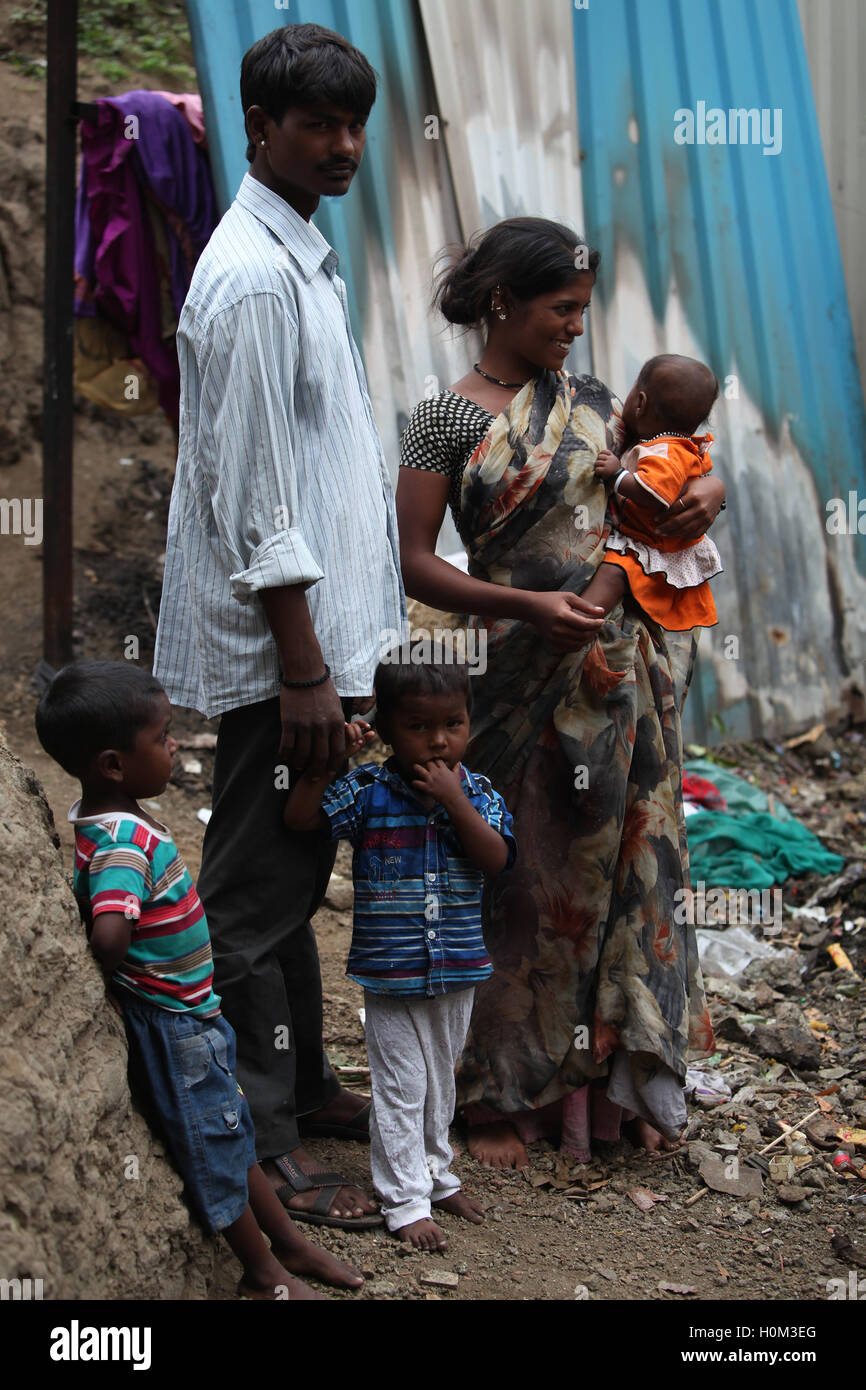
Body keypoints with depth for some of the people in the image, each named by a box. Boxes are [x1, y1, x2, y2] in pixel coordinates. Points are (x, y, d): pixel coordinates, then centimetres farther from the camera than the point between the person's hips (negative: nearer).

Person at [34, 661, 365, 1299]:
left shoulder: (113, 819, 0)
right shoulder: (121, 841, -31)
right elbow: (111, 932, -44)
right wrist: (109, 984, -25)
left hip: (193, 1011, 9)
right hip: (171, 1024, -9)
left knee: (234, 1129, 22)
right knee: (213, 1143, 9)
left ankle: (289, 1243, 37)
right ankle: (263, 1272, 27)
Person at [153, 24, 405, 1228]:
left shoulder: (304, 258, 12)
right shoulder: (253, 280, -19)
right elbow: (253, 503, -22)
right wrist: (305, 671, -22)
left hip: (318, 628, 10)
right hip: (276, 643, -10)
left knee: (296, 876, 19)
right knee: (261, 891, 0)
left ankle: (305, 1082, 32)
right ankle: (266, 1144, 9)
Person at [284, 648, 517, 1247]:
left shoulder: (477, 792, -2)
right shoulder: (369, 790, -10)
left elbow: (496, 859, -14)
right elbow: (300, 816, -16)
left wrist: (453, 799, -22)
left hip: (458, 970, 3)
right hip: (391, 972, -3)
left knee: (442, 1079, 19)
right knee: (401, 1087, 2)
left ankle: (436, 1174, 36)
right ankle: (405, 1199, 11)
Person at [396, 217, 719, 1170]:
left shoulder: (592, 403, 10)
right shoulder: (446, 417, -5)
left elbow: (643, 508, 21)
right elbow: (413, 563, -10)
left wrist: (706, 494, -2)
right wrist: (526, 607, -22)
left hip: (624, 670, 5)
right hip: (521, 681, -5)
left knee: (624, 866, 9)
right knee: (520, 880, 2)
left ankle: (614, 1080, 22)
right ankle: (500, 1097, 16)